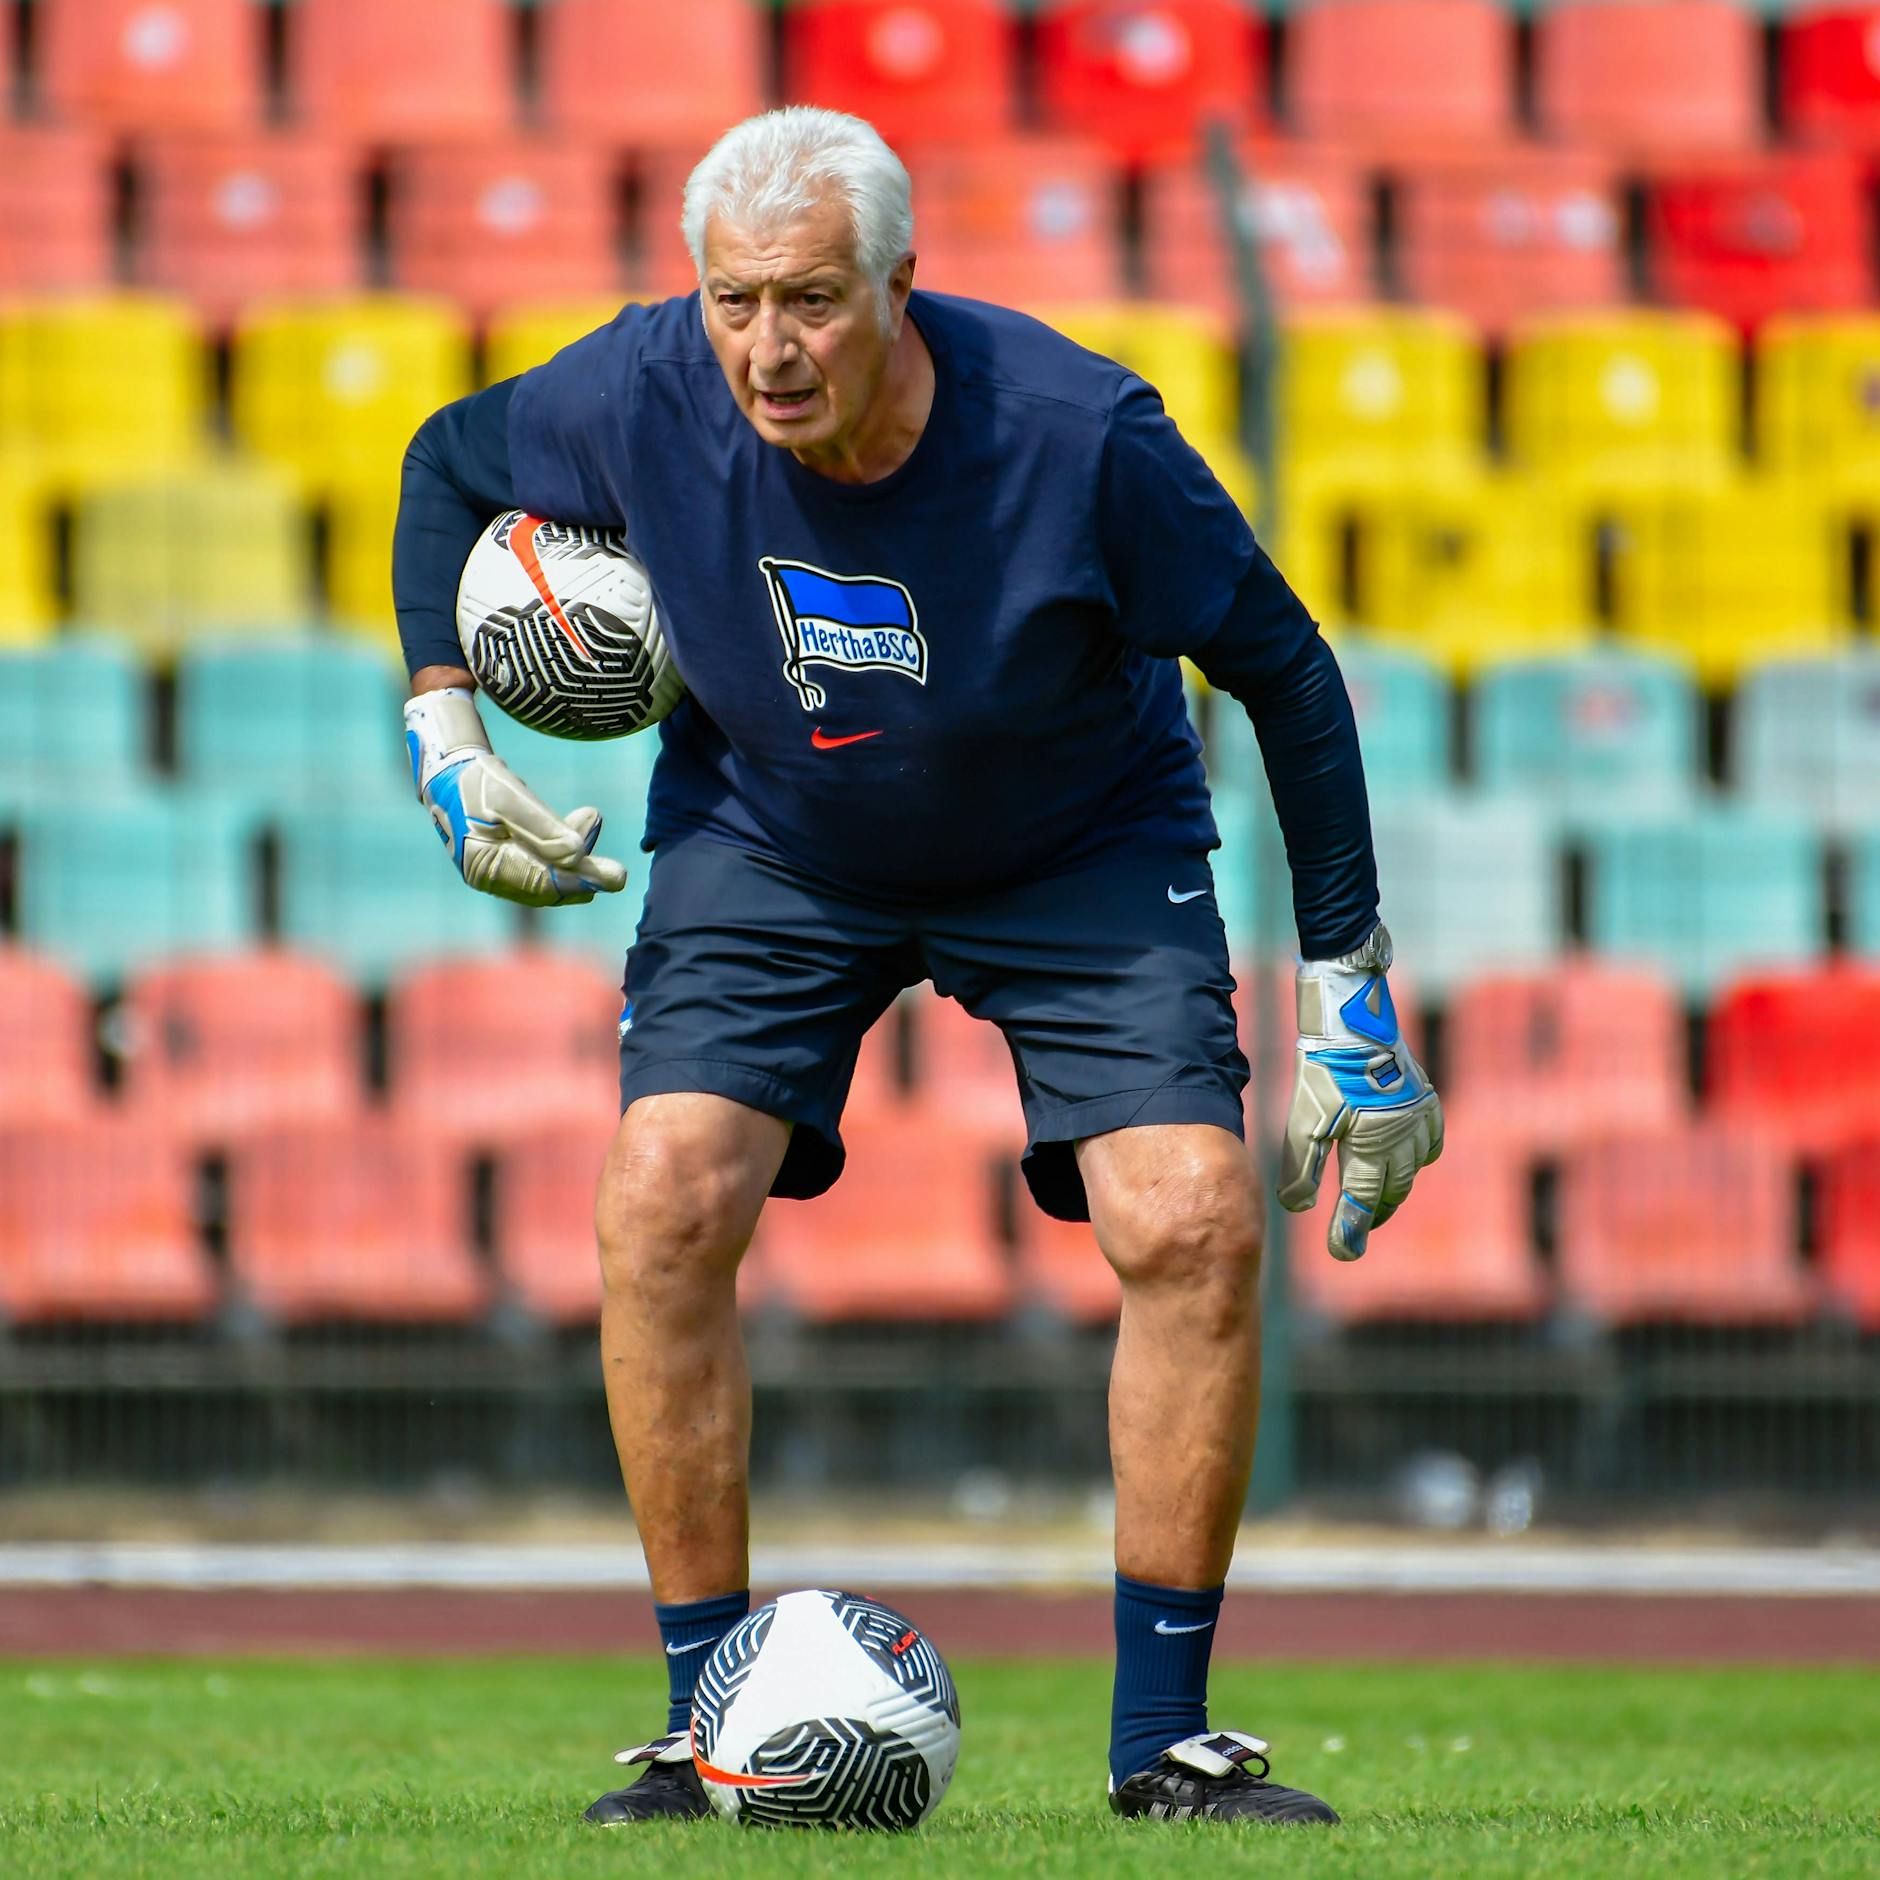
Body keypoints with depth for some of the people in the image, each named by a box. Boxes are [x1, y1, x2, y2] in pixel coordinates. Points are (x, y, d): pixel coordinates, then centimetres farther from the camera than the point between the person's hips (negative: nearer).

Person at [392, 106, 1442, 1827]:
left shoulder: (1075, 432, -31)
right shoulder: (645, 394, -24)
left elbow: (1281, 666, -17)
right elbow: (452, 461, 0)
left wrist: (1351, 997, -16)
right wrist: (443, 726, -11)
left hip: (1082, 845, -1)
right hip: (767, 834, 2)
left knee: (1191, 1220, -19)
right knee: (664, 1200, -19)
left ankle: (1165, 1745, -5)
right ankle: (713, 1733, -7)